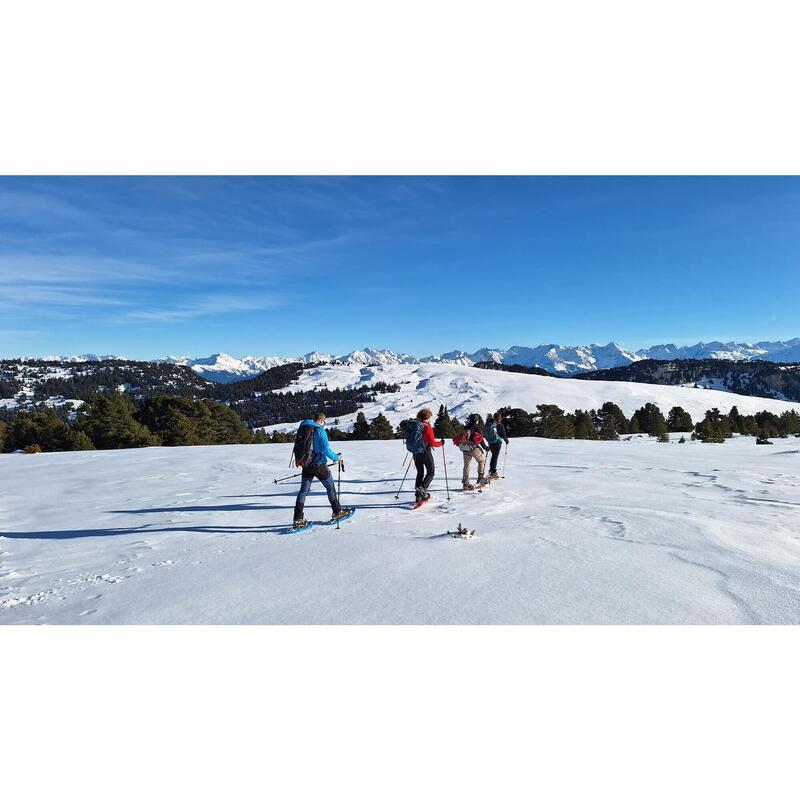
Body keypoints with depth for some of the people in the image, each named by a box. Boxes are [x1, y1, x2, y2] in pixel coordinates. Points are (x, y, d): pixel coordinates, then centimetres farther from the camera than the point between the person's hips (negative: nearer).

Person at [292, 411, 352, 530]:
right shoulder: (320, 431, -15)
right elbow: (325, 450, -19)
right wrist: (337, 457, -5)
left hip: (306, 465, 6)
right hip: (318, 464, -6)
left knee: (303, 490, 7)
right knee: (330, 487, 13)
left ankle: (298, 519, 2)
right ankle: (337, 512, 24)